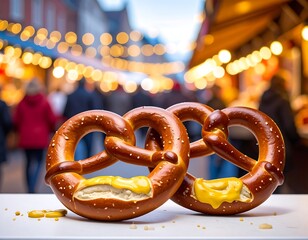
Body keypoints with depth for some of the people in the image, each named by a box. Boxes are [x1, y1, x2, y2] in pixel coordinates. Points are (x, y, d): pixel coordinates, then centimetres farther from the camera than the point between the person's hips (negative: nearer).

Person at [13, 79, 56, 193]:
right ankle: (33, 186, -14)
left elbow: (16, 120, 1)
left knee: (29, 162, 13)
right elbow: (52, 119, -4)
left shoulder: (22, 103, -1)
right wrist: (50, 130, 16)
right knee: (38, 162, 5)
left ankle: (30, 188, 15)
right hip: (40, 137, -2)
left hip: (26, 137, 2)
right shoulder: (44, 103, -7)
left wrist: (20, 131, 20)